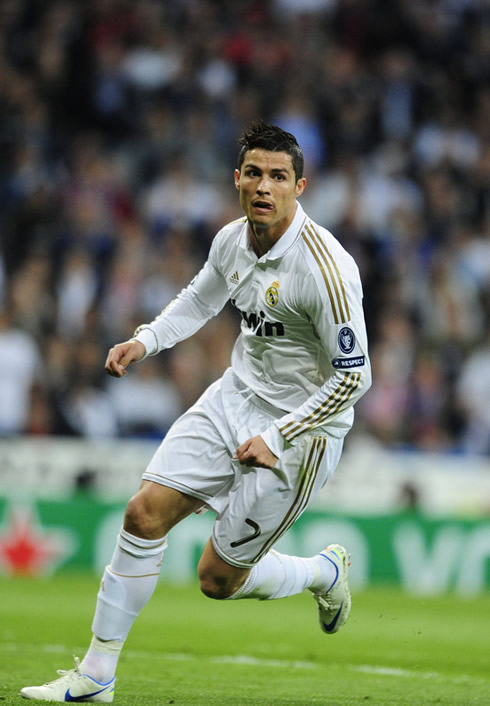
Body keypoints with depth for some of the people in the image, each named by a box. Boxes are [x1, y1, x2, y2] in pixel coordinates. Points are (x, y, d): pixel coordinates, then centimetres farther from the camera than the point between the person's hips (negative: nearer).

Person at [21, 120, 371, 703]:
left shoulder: (326, 267, -25)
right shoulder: (232, 240, -2)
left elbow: (353, 375, -20)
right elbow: (198, 301, 20)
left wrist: (278, 438, -19)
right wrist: (145, 341, 3)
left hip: (299, 429, -6)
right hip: (235, 397, 7)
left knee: (218, 579, -2)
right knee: (145, 513, -6)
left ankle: (324, 573, 29)